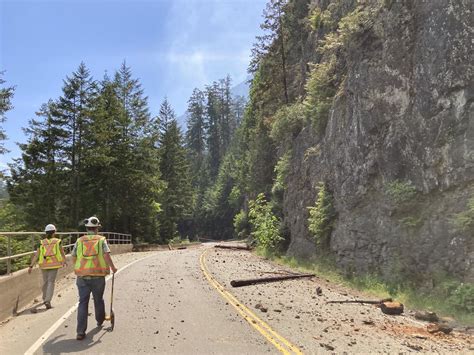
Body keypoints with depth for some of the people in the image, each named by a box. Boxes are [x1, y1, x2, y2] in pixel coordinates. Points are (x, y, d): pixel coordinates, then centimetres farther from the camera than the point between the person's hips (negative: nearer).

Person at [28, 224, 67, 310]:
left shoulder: (42, 243, 1)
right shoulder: (57, 241, -3)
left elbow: (36, 255, -5)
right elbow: (62, 252, 7)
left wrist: (31, 266, -3)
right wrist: (64, 261, 24)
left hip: (44, 265, 3)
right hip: (54, 264, -3)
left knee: (45, 282, 20)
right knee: (51, 282, 0)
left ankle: (45, 299, 38)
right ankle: (48, 301, -13)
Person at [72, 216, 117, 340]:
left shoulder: (79, 241, 6)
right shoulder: (101, 240, -1)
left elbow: (73, 258, 9)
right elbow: (106, 255, -15)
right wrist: (113, 267, -4)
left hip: (82, 277, 1)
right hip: (98, 276, -1)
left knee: (83, 303, 4)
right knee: (98, 300, 19)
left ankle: (80, 331, -1)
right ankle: (100, 321, 40)